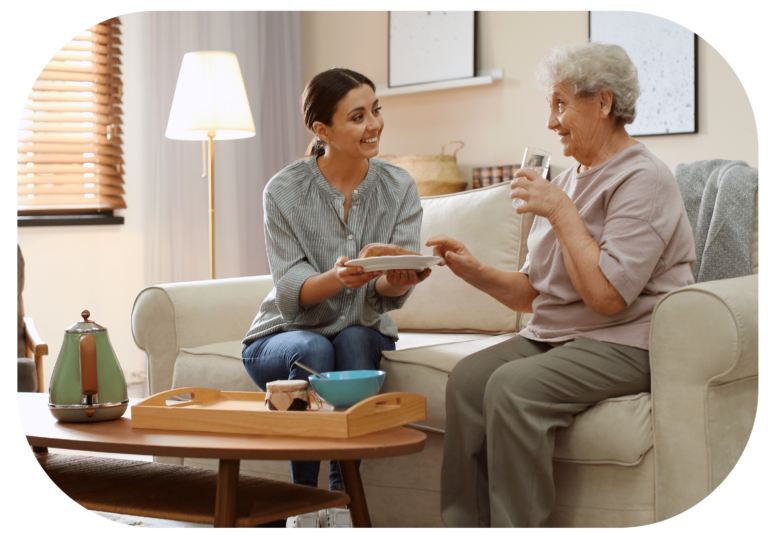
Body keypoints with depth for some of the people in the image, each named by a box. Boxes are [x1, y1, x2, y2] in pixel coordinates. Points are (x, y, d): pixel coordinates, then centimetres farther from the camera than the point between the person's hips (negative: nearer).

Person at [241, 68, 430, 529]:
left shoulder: (398, 187, -6)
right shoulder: (285, 191, -12)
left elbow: (390, 290, -14)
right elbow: (292, 292, -18)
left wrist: (399, 281, -39)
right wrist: (338, 277, -40)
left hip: (363, 336, 2)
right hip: (283, 338, -1)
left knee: (354, 339, -31)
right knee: (313, 350, -33)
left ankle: (344, 498, -25)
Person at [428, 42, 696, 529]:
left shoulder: (642, 180, -9)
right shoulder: (569, 180, 18)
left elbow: (607, 295, -21)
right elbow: (533, 293, 18)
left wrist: (561, 213, -14)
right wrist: (474, 271, 2)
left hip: (625, 345, -8)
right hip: (552, 336, 8)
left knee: (514, 385, -30)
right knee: (468, 376, -18)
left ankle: (514, 524, -21)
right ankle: (464, 522, -14)